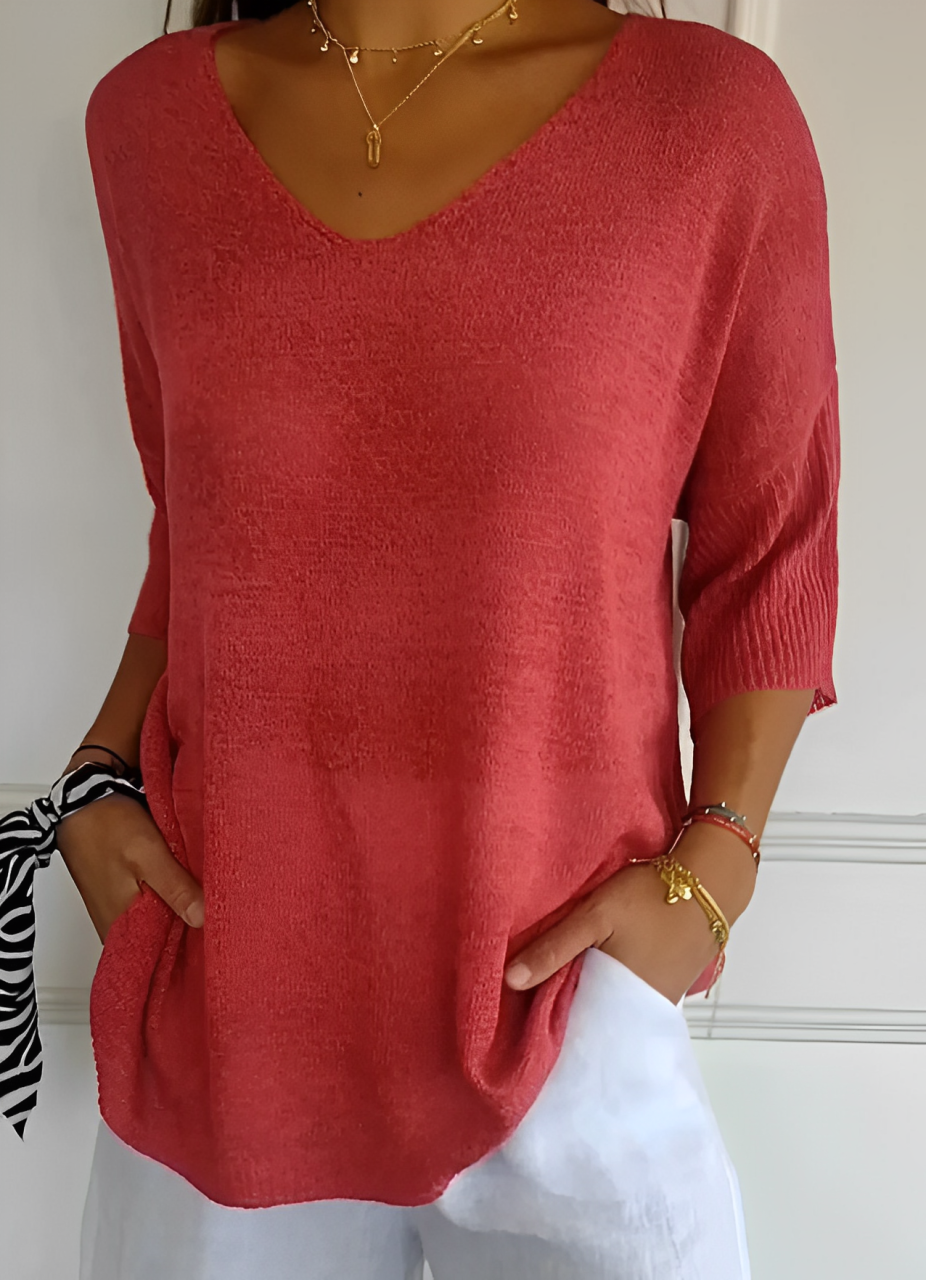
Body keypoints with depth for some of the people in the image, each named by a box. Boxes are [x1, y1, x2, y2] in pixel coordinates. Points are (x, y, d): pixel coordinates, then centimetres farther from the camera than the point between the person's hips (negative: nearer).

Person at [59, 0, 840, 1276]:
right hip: (220, 965, 3)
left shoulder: (715, 112, -6)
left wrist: (713, 863, -10)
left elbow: (769, 551, 0)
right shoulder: (152, 114, 5)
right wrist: (99, 776, 2)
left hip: (567, 987, -2)